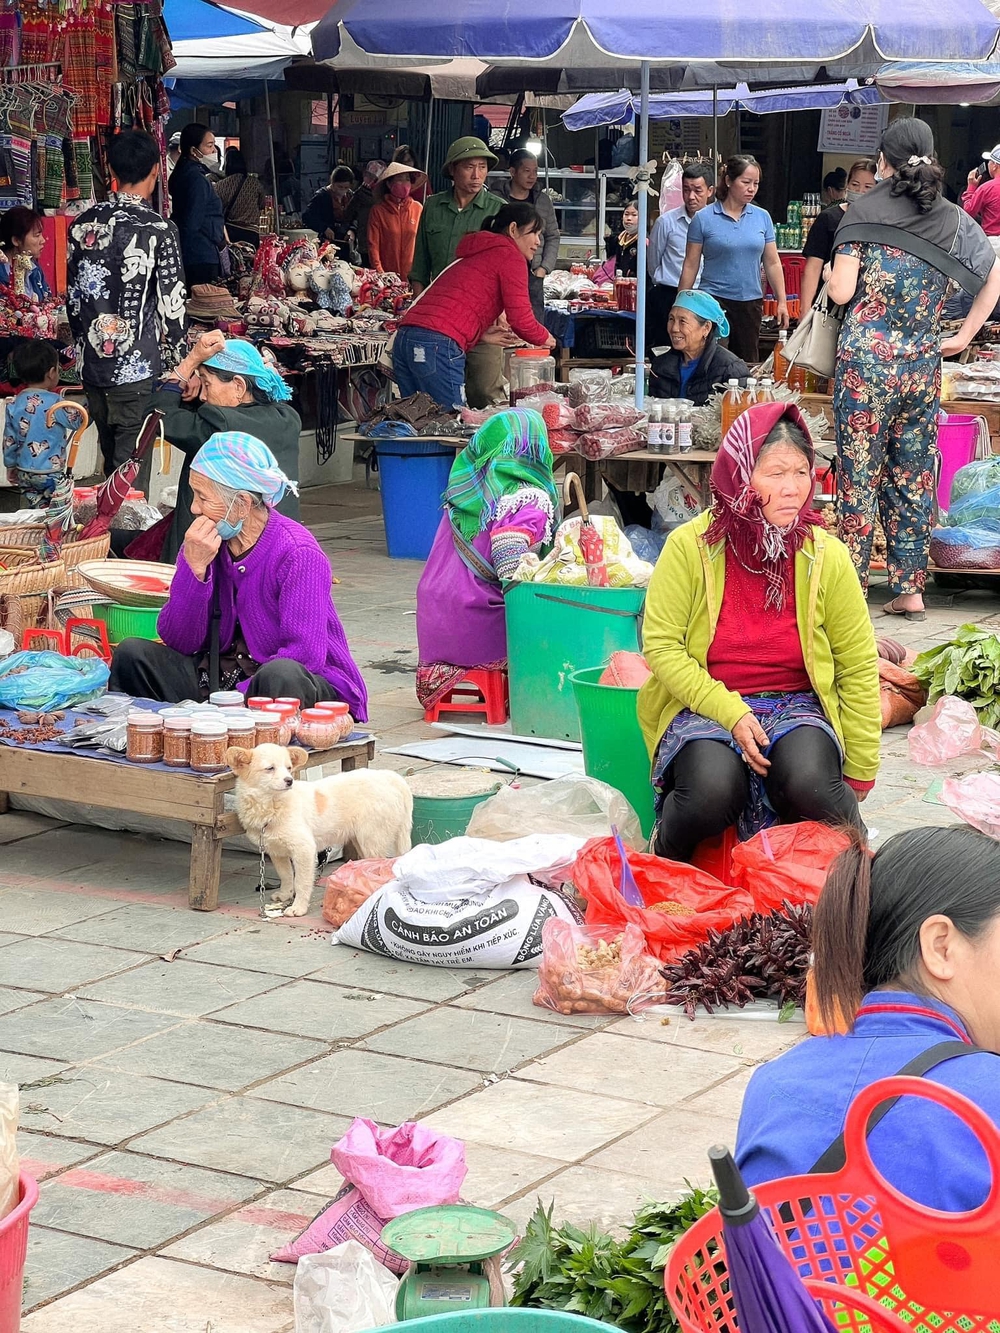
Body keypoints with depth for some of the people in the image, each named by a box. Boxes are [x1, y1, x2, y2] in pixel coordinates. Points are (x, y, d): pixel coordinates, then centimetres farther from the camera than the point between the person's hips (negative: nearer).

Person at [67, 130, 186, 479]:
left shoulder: (83, 225, 3)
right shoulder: (158, 230, -13)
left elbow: (73, 299, 10)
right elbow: (171, 305, -12)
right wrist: (176, 364, 0)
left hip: (93, 368, 6)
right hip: (138, 371, -6)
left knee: (111, 467, 18)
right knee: (131, 479, 1)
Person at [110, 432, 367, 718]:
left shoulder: (297, 554, -16)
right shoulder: (204, 543, 1)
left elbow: (304, 655, -23)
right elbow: (178, 642, -4)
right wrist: (194, 567, -17)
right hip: (221, 679, 5)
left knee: (283, 676, -38)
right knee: (133, 653, -10)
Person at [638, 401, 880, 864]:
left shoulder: (826, 557, -3)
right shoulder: (690, 545, -9)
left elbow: (857, 667, 4)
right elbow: (661, 644, -6)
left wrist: (860, 771, 3)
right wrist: (730, 713, -18)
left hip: (796, 704, 1)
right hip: (704, 704, -1)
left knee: (810, 785, -33)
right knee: (712, 791, -34)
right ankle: (666, 862, 2)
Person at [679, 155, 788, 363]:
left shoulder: (762, 217, 7)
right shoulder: (703, 218, -3)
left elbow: (772, 263, 11)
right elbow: (690, 265, 0)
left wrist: (782, 301, 6)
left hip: (751, 303, 4)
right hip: (715, 300, -4)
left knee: (749, 363, 9)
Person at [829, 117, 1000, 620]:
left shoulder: (865, 209, -5)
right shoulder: (952, 217, 7)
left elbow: (841, 291, -10)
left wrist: (832, 276, 12)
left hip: (865, 361, -4)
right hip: (923, 366, 4)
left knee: (859, 476, 1)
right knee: (914, 475, 10)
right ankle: (909, 588, 13)